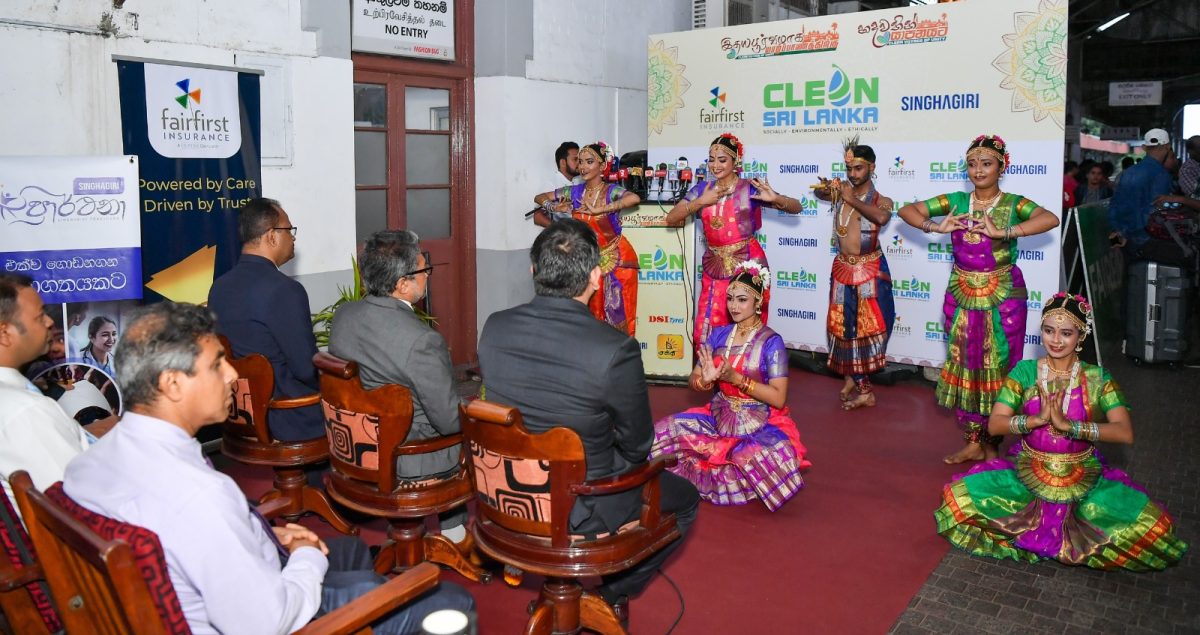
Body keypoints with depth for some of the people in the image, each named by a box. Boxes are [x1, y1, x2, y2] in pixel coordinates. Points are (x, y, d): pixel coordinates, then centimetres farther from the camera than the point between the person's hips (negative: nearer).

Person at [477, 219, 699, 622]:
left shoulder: (494, 328, -12)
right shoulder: (615, 350, -28)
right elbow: (637, 445, -14)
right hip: (579, 511, -6)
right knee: (684, 501, 20)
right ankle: (610, 594, 23)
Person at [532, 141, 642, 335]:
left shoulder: (611, 191, -14)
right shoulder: (574, 191, 1)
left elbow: (634, 198, -36)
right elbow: (539, 198, 12)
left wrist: (597, 210, -33)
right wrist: (555, 207, -10)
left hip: (616, 260, -4)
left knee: (617, 315, 1)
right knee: (594, 314, 10)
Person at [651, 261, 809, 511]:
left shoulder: (771, 342, -11)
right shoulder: (719, 334, 4)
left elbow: (778, 398, -16)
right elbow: (693, 380, 5)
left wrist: (736, 379, -23)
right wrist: (705, 380, -20)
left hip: (758, 423, -4)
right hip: (718, 416, 4)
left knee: (761, 455, -36)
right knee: (666, 431, -17)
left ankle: (703, 475, -7)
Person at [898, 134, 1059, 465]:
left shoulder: (1014, 203, -5)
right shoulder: (956, 200, 4)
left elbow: (1051, 219, -23)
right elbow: (907, 210, 3)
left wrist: (1002, 232, -30)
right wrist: (935, 227, -15)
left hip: (1002, 298, -3)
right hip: (961, 297, 3)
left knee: (997, 368, 4)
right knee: (964, 366, 7)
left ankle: (992, 443, 18)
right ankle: (973, 442, 19)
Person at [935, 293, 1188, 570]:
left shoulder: (1098, 378, -3)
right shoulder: (1025, 371, -2)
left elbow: (1125, 432, -15)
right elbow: (994, 424, -8)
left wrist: (1068, 425, -27)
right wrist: (1038, 419, -25)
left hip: (1084, 482, 0)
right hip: (1027, 475, 1)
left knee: (1151, 526, -21)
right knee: (959, 497, -21)